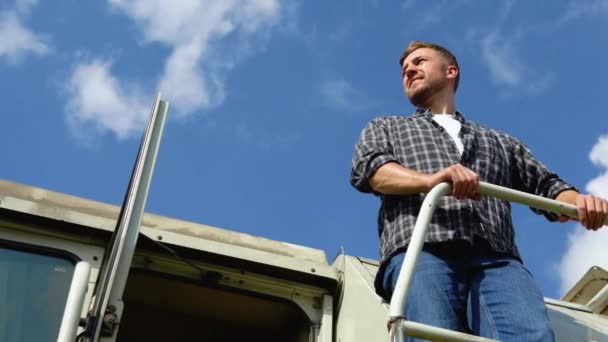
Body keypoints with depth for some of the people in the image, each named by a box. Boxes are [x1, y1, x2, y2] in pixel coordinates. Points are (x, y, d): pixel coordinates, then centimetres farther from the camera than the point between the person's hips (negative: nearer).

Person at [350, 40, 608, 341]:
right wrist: (431, 179, -11)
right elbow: (368, 168, 10)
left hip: (496, 260, 2)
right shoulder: (385, 128, 32)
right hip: (420, 254, -1)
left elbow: (546, 185, 26)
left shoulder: (497, 141, 38)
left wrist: (579, 201, 0)